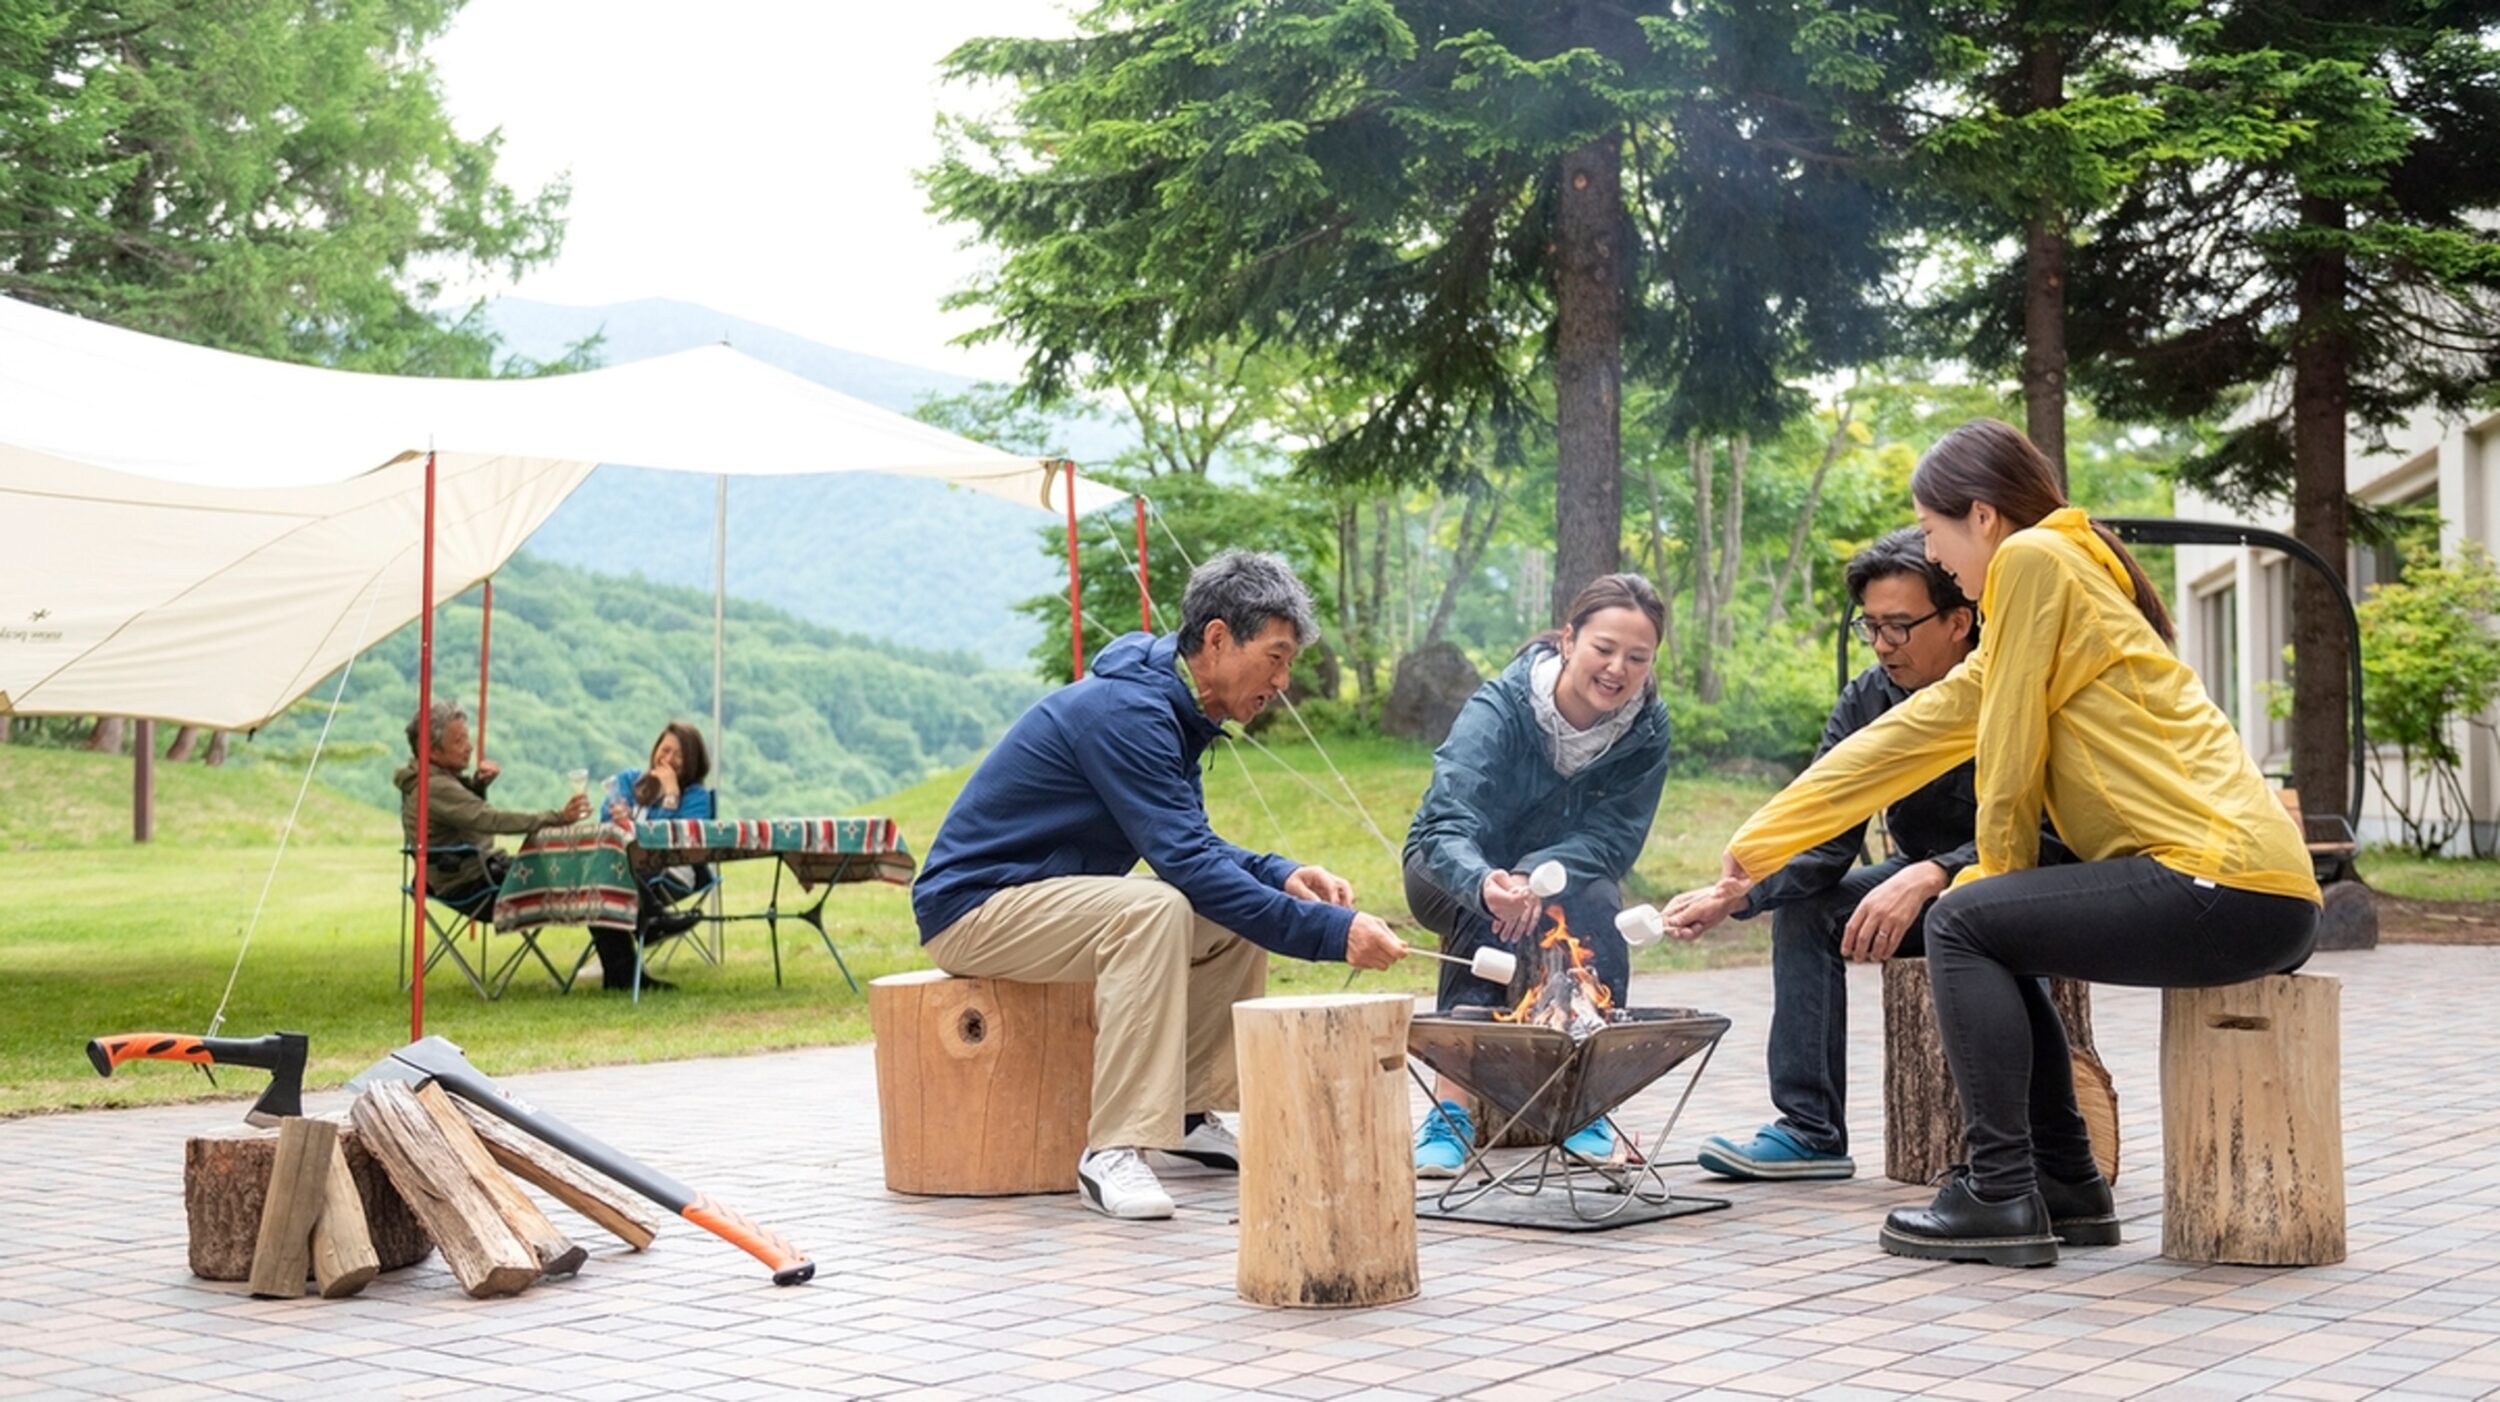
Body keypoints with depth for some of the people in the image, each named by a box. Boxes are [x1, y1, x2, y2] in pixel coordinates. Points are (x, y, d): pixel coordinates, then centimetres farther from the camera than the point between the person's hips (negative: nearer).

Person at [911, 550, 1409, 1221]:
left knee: (1237, 921, 5)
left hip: (1047, 896, 10)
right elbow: (1187, 862, -29)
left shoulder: (1172, 709, 8)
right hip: (973, 907, -10)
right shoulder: (1125, 711, -24)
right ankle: (1114, 1151, -33)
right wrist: (1331, 931, -31)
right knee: (1153, 909, -33)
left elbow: (1192, 847, 16)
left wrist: (1285, 876, -3)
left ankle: (1189, 1113, 9)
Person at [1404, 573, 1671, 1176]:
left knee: (1596, 900, -31)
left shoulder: (1648, 729, -16)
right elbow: (1446, 826, -39)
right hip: (1456, 875, -2)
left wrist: (1537, 877, -40)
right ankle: (1453, 1107, -38)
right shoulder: (1497, 709, -27)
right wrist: (1487, 884, -62)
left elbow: (1611, 841, -20)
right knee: (1485, 910, -35)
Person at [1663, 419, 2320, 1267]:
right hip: (2249, 896, 9)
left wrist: (2002, 877, 12)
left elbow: (2009, 766, -7)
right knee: (1996, 934, 19)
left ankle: (2002, 1197, -5)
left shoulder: (2034, 558, -5)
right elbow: (1899, 742, 23)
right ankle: (2067, 1186, 20)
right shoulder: (2048, 568, 23)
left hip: (2232, 885, -9)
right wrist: (1745, 861, 24)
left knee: (1964, 926, -4)